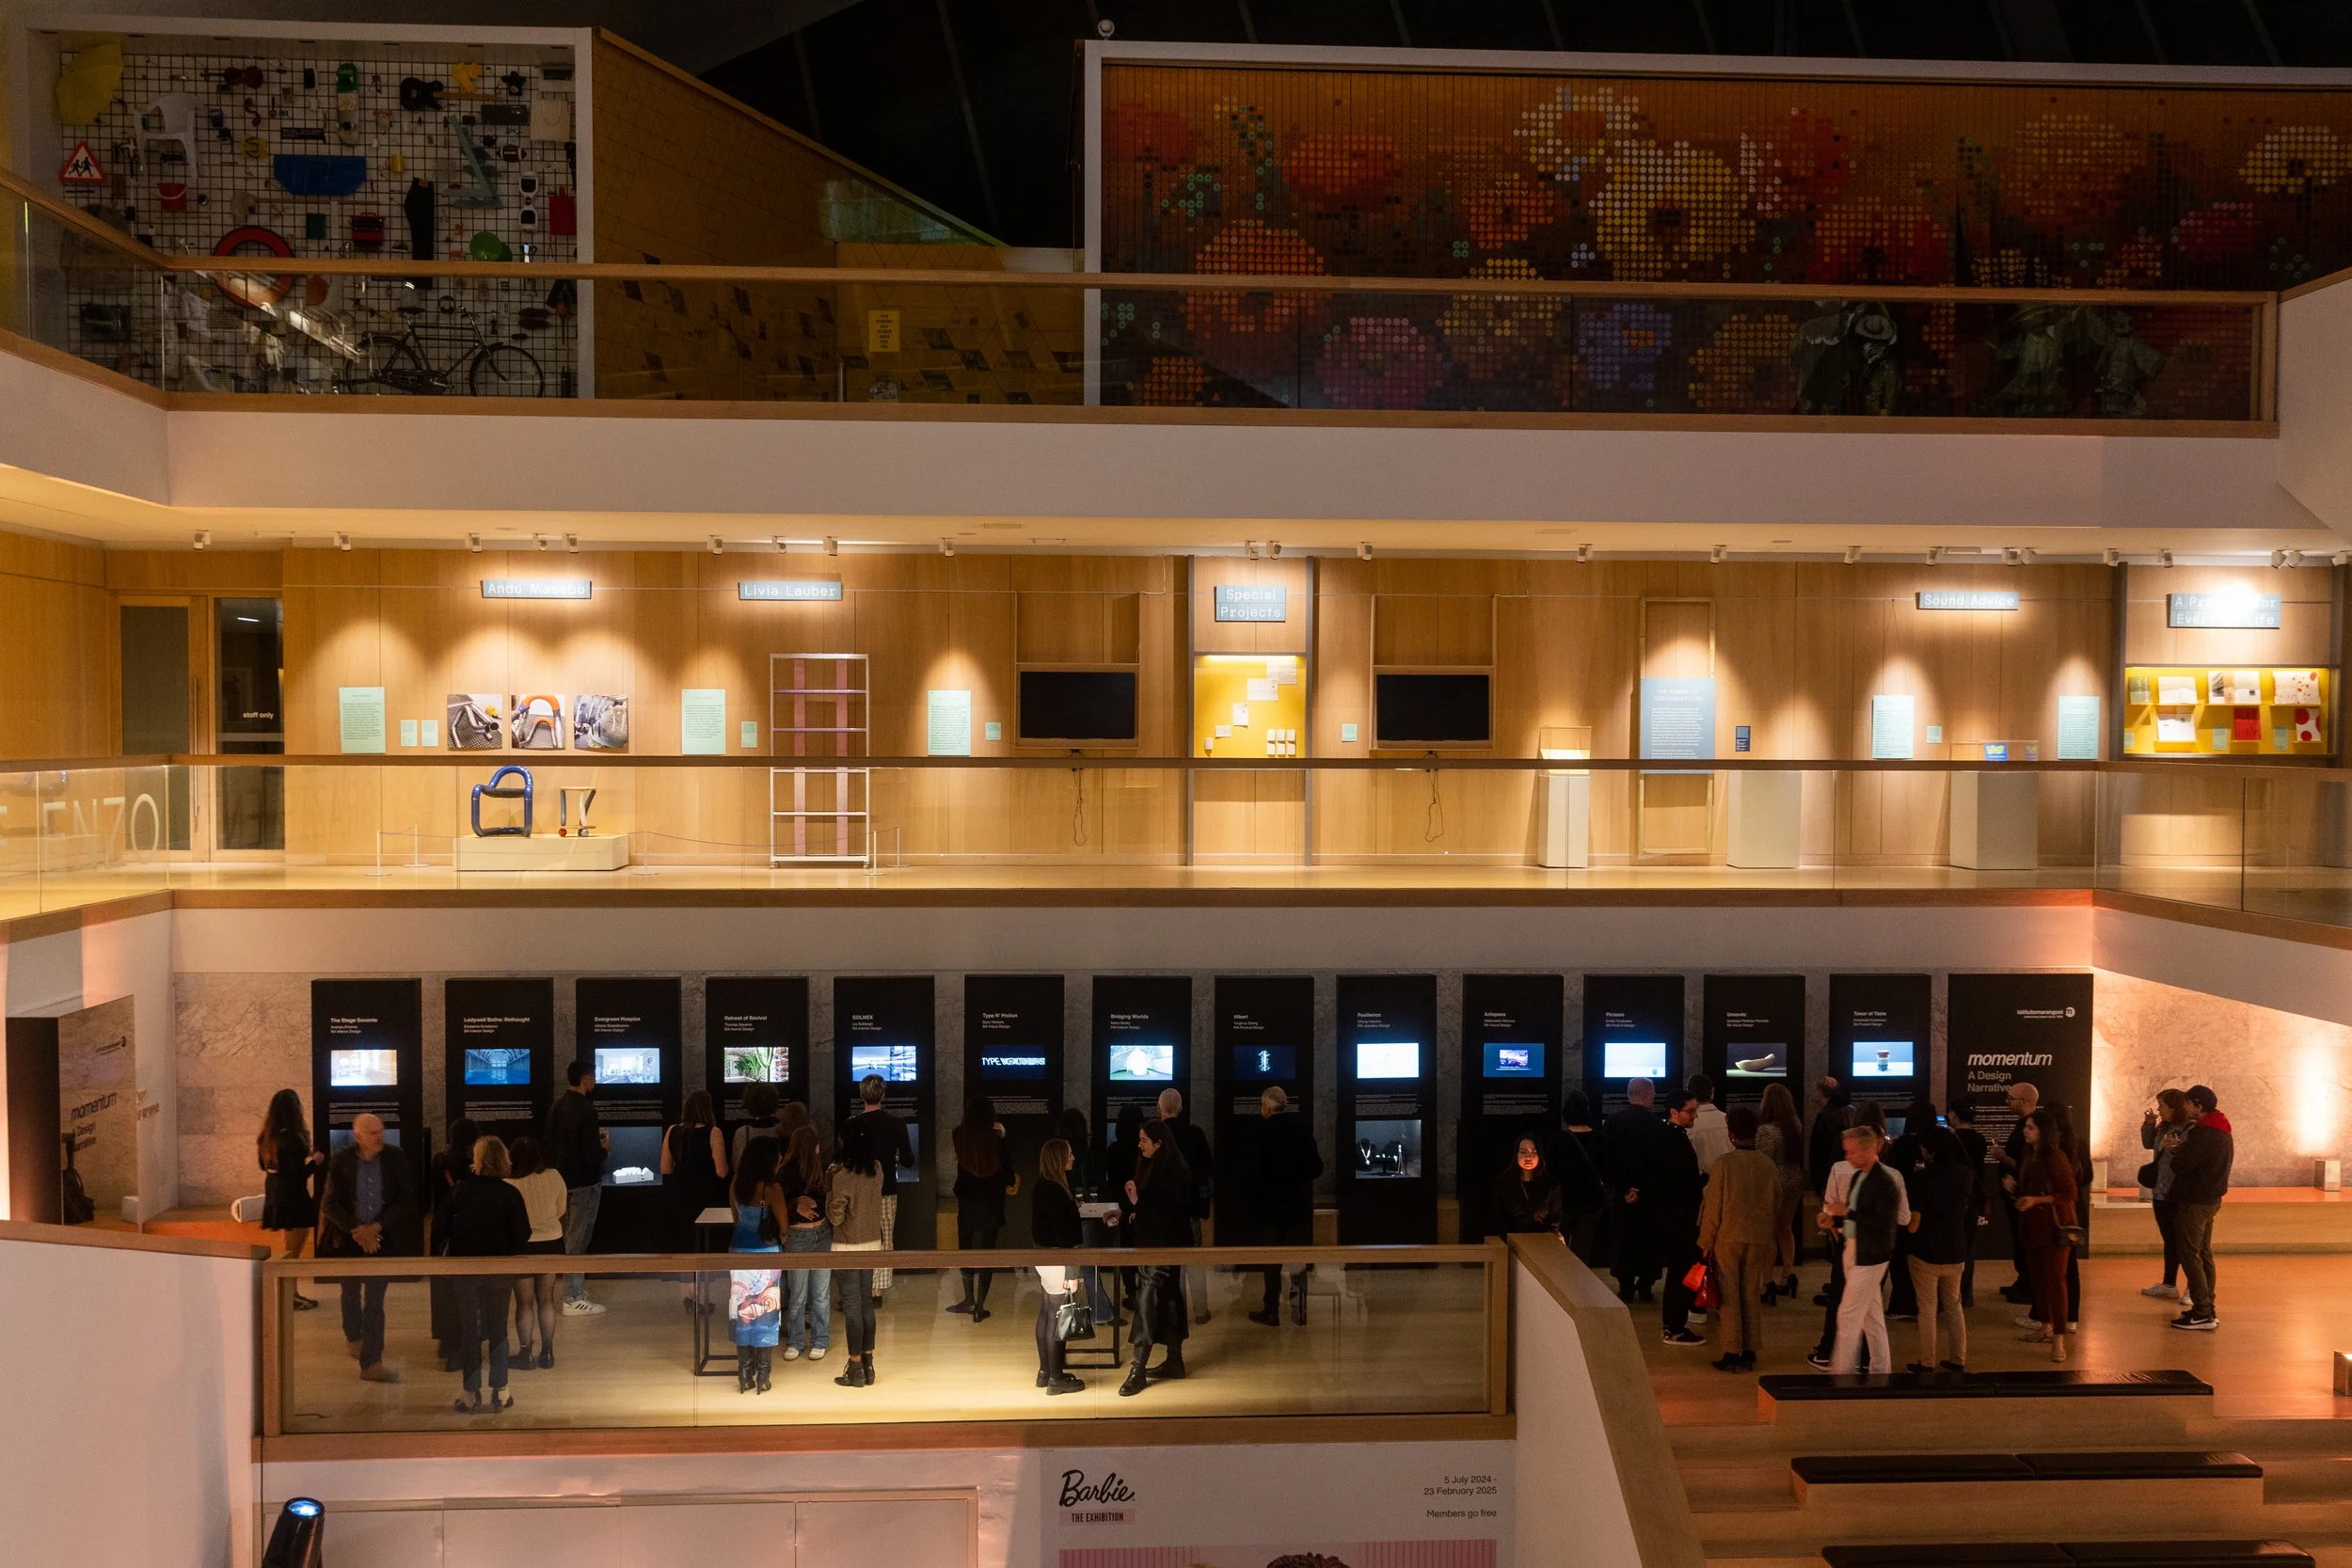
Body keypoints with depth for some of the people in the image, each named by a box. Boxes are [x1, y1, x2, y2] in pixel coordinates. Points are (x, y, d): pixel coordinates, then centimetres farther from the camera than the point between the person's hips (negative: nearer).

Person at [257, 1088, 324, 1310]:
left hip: (277, 1197, 9)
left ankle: (291, 1292, 29)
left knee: (290, 1248, 20)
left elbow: (266, 1165, 14)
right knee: (292, 1251, 3)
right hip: (293, 1198, -9)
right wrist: (315, 1161, -9)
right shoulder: (292, 1138, -24)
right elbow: (298, 1174, -25)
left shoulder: (269, 1136, 2)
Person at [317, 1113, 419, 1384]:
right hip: (348, 1240, 1)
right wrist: (356, 1230, -18)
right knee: (351, 1294, 23)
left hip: (381, 1240, -1)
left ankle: (371, 1363, 0)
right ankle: (353, 1335, 49)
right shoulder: (341, 1162, -8)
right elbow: (330, 1204, -9)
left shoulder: (394, 1163, -7)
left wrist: (376, 1227, -16)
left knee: (374, 1303, -5)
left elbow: (404, 1202, -6)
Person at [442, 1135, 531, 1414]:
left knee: (469, 1330, 9)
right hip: (499, 1269, 0)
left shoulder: (462, 1189, -7)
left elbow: (447, 1225, -3)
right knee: (498, 1328, 12)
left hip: (466, 1267, 0)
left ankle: (472, 1396, 11)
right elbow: (523, 1234, -11)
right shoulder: (509, 1193, -11)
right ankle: (500, 1393, 14)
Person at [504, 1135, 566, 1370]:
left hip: (523, 1247, -3)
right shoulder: (554, 1178, -10)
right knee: (546, 1299, 15)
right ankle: (547, 1353, 20)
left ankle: (526, 1354, 17)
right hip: (552, 1243, 3)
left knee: (525, 1302, 11)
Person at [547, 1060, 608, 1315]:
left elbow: (551, 1144, 13)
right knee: (578, 1238, -2)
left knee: (571, 1236, 18)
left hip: (562, 1178, 9)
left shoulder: (556, 1106, 5)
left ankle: (574, 1291, 27)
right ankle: (573, 1299, 2)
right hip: (584, 1181, -9)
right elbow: (593, 1153, -24)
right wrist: (604, 1148, -3)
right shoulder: (585, 1110, -21)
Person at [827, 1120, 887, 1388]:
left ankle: (856, 1368, 8)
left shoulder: (843, 1176, -20)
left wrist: (829, 1188, -5)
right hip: (872, 1244, 6)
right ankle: (868, 1364, 20)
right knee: (866, 1303, 14)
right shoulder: (877, 1169, -1)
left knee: (851, 1306, 2)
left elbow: (836, 1217, -17)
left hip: (848, 1248, -6)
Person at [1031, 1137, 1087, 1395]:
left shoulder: (1043, 1187, 8)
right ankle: (1056, 1378, 7)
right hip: (1057, 1262, -10)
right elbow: (1063, 1235, -21)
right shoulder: (1056, 1191, -21)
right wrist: (1072, 1273, -18)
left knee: (1046, 1316, 16)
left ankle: (1045, 1372, 25)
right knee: (1056, 1319, -1)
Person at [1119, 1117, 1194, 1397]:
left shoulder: (1173, 1173, -21)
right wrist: (1128, 1211, 10)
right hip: (1153, 1244, 10)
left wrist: (1137, 1204, -27)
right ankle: (1174, 1361, 26)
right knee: (1167, 1300, 16)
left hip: (1165, 1246, -10)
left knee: (1146, 1302, -10)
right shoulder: (1153, 1167, 7)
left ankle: (1138, 1371, -8)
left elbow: (1168, 1214, -24)